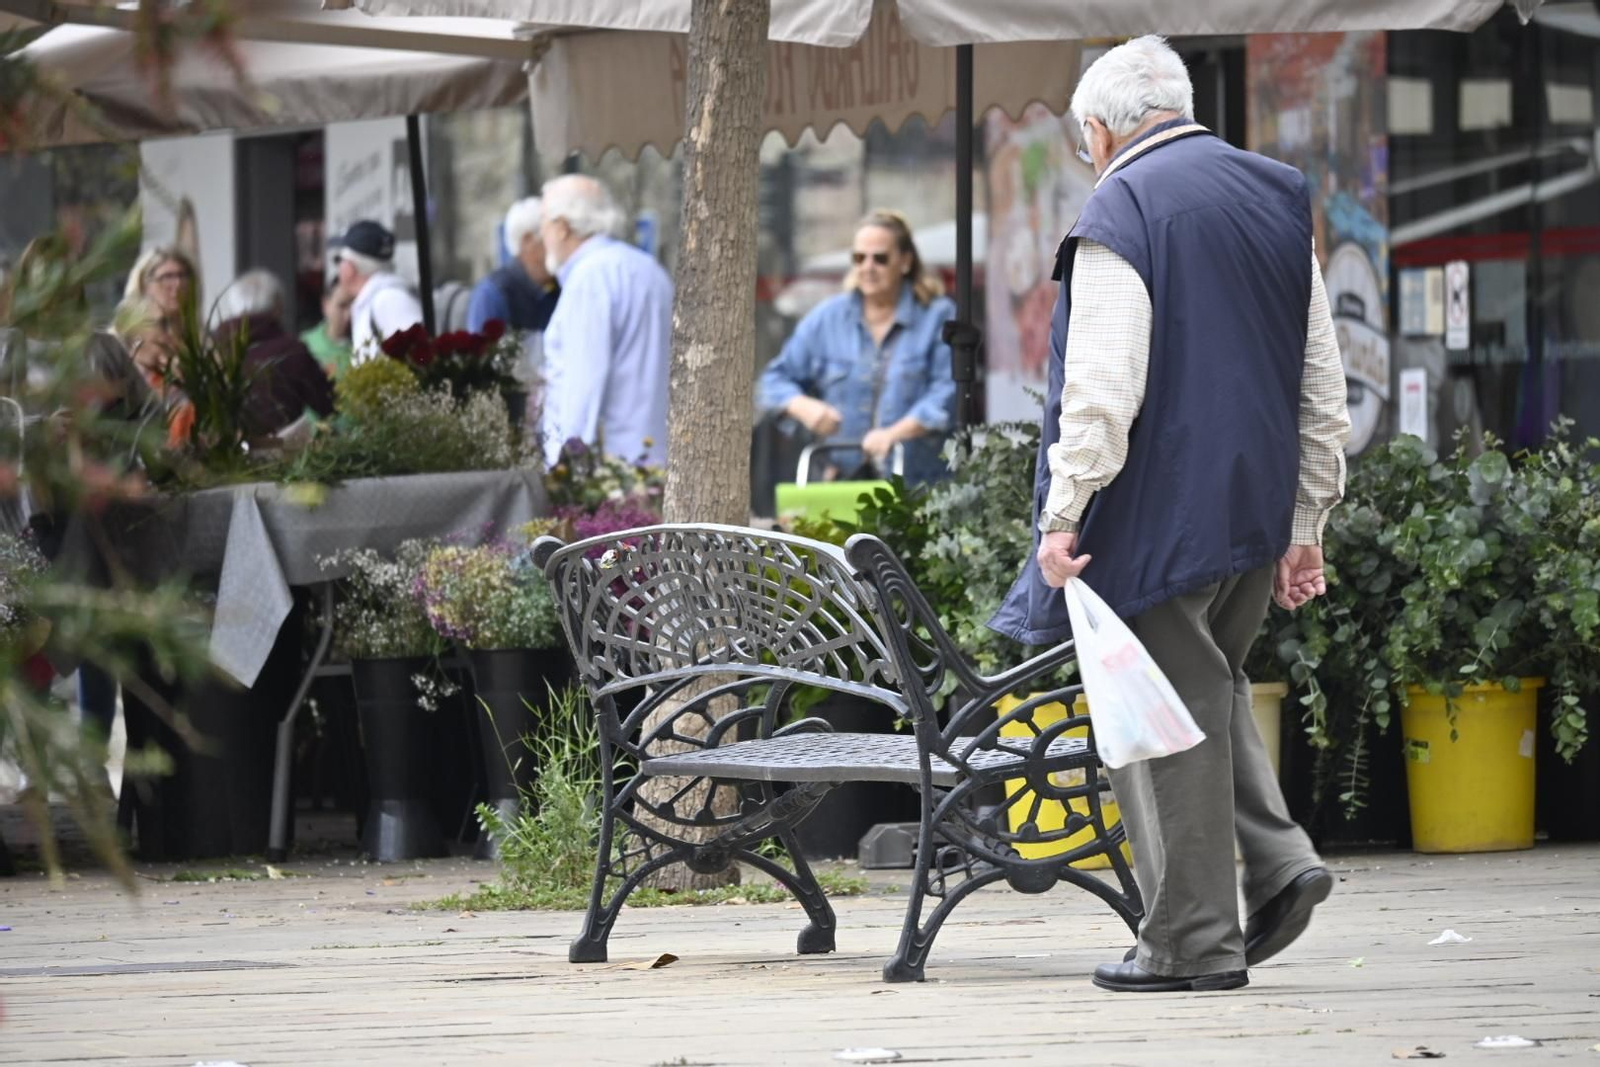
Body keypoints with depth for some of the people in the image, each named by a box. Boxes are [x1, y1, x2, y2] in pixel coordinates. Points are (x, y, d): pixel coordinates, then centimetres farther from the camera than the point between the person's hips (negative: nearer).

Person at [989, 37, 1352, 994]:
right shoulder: (1279, 200, 11)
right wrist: (1304, 526, 16)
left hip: (1160, 511, -7)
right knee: (1212, 685, 24)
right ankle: (1278, 859, 7)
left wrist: (1063, 516, -17)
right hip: (1259, 510, 7)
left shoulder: (1122, 209, -11)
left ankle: (1194, 940, 1)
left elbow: (1102, 384, -20)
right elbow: (1324, 384, 12)